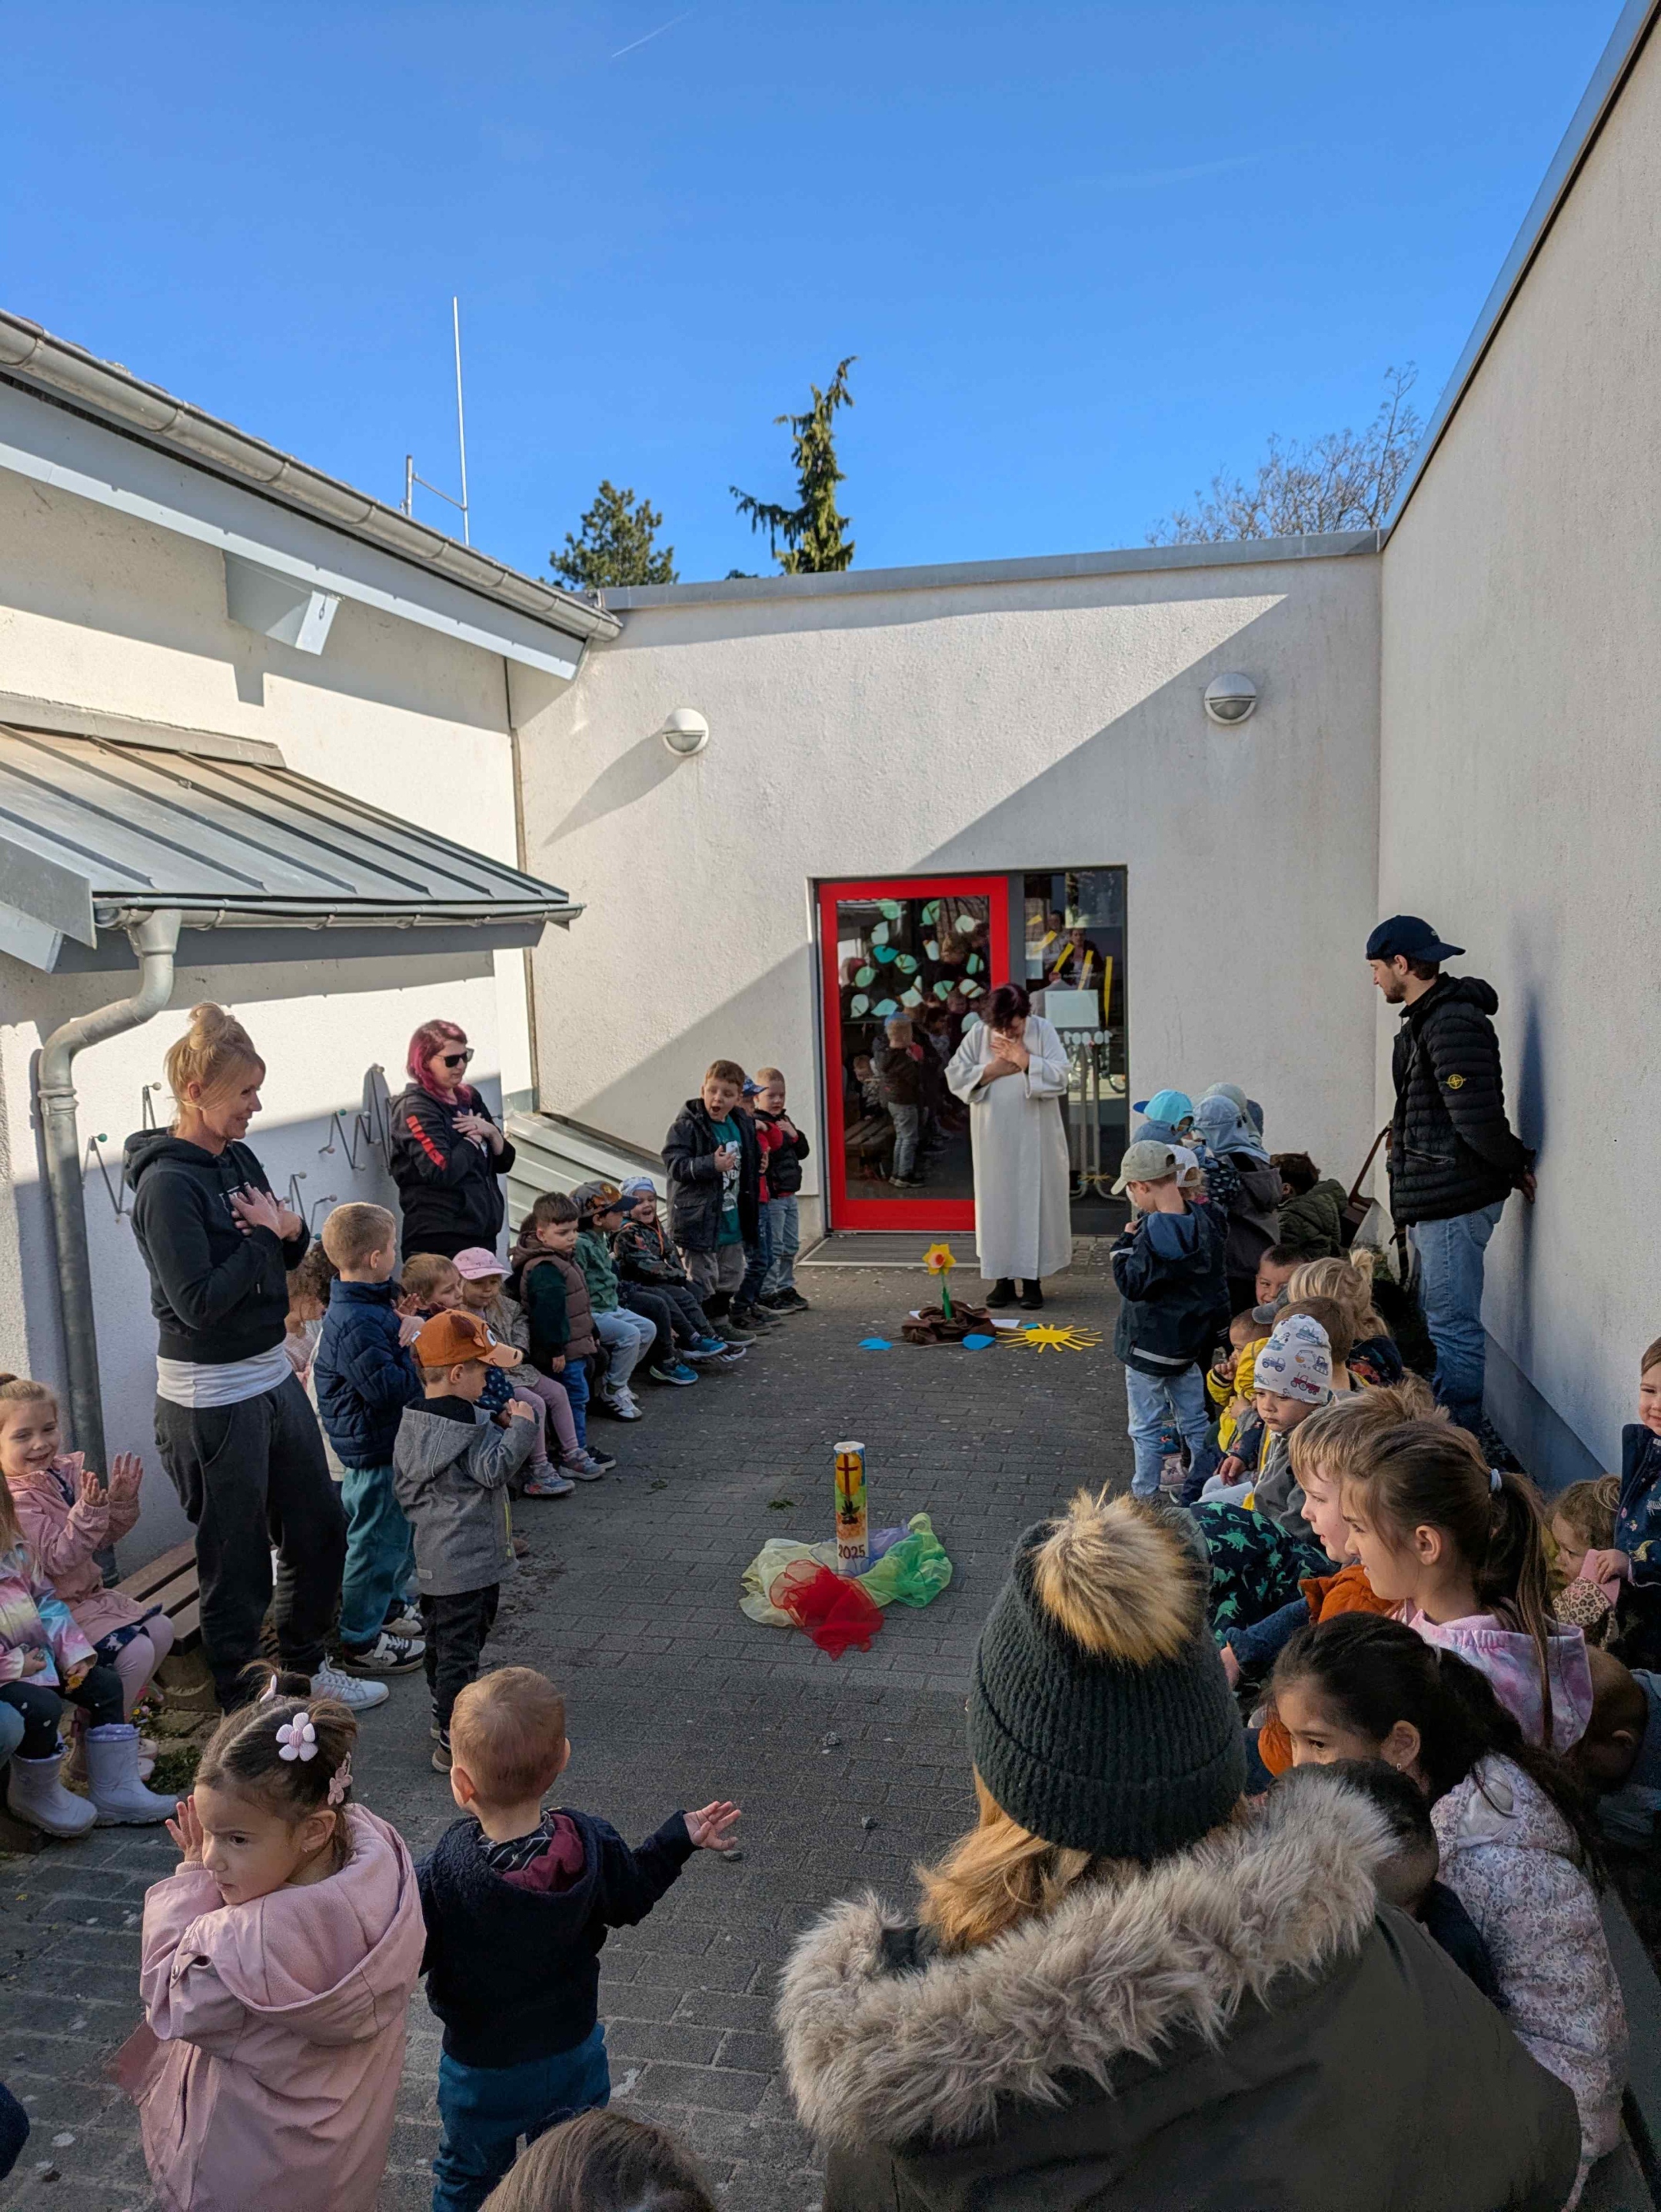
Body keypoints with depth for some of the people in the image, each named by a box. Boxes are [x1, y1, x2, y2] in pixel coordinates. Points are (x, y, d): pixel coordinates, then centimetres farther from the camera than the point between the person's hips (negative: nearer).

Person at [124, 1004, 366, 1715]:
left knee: (320, 1528, 19)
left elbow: (286, 1258, 15)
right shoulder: (168, 1184, -20)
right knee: (238, 1559, 7)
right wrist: (262, 1235, -16)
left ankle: (305, 1664, 39)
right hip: (213, 1399, -9)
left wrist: (289, 1230, -6)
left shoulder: (237, 1158, 4)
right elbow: (199, 1302, -25)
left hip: (273, 1376, 9)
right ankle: (241, 1701, 27)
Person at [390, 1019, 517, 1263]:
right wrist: (473, 1139, -6)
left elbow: (504, 1162, 15)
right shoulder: (415, 1107, -8)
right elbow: (443, 1172, -21)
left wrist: (490, 1132, -4)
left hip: (483, 1231, 7)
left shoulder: (469, 1098, 13)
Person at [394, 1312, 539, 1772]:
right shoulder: (463, 1426, -21)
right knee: (460, 1645, -3)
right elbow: (495, 1469, -25)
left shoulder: (413, 1419, 6)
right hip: (466, 1558, -9)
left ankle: (445, 1715, 37)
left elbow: (404, 1486, 13)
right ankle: (453, 1743, 3)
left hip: (432, 1556, 10)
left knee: (440, 1639, 22)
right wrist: (520, 1426, -19)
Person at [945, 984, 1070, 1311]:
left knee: (1034, 1202, 3)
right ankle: (1003, 1279, 14)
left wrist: (1023, 1060, -17)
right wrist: (993, 1070, -14)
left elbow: (1060, 1076, -11)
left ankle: (1032, 1279, 11)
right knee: (997, 1202, 5)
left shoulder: (1042, 1031, -5)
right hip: (994, 1138, 1)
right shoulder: (978, 1034, -2)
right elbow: (955, 1075, -4)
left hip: (1034, 1138, -1)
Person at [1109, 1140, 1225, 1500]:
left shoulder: (1154, 1231, -26)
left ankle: (1145, 1499, 14)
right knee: (1195, 1420, 20)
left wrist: (1126, 1243, -10)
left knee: (1146, 1428, 6)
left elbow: (1132, 1283, -23)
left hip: (1149, 1346, -7)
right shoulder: (1203, 1220, -2)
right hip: (1192, 1342, 8)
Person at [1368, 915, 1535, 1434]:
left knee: (1453, 1331, -6)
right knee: (1439, 1324, 18)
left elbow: (1476, 1116, -24)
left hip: (1453, 1200, -11)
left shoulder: (1453, 1022, -18)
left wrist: (1516, 1164, -9)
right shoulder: (1429, 1018, 16)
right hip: (1434, 1198, 11)